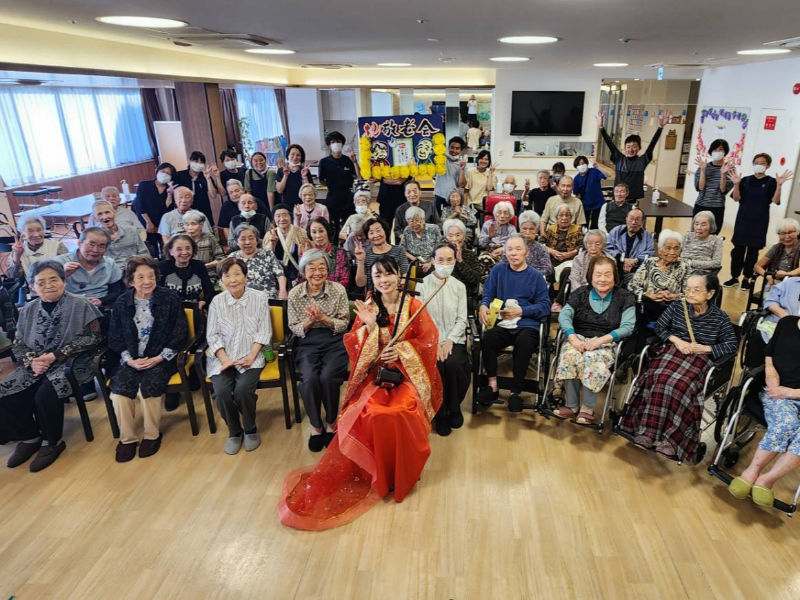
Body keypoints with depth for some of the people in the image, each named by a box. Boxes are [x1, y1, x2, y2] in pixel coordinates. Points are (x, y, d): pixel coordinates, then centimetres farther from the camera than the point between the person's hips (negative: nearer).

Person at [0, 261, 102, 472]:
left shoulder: (81, 305, -6)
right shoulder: (28, 310, 11)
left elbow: (92, 338, -12)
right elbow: (18, 344, 11)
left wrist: (55, 356, -17)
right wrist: (31, 361, -12)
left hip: (70, 364, -5)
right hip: (35, 367, 6)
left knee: (45, 395, -30)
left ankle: (52, 442, -3)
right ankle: (29, 438, 8)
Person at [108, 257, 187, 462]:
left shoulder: (170, 299, -3)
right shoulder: (121, 303, 6)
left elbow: (179, 334, -3)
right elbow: (115, 338, 9)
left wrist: (158, 359, -11)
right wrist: (130, 360, -8)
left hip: (161, 358, -3)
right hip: (132, 360, 3)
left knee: (148, 387, -27)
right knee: (119, 388, -22)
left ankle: (152, 435, -4)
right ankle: (127, 438, -3)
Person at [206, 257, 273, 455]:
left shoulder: (260, 298, 2)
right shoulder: (217, 301, 6)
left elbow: (264, 331, -1)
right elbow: (212, 335, 3)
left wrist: (251, 356, -13)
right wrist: (224, 359, -12)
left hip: (250, 356, -2)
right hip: (223, 358, 2)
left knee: (243, 390, -26)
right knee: (222, 392, -23)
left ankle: (251, 430, 2)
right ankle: (234, 432, 4)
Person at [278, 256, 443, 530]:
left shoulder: (414, 306, 2)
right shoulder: (366, 309, 5)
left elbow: (428, 341, 1)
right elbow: (360, 352, 0)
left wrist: (401, 350, -13)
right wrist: (370, 325, -16)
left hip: (408, 373, -1)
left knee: (401, 412, -31)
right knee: (371, 413, -29)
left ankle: (402, 474, -3)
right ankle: (379, 475, -4)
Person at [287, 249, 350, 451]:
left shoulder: (338, 290, -4)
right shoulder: (295, 294, -1)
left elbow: (344, 324, -2)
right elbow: (294, 328, 4)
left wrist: (324, 318, -18)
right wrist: (309, 321, -16)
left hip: (334, 340, -1)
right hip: (308, 342, 1)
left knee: (327, 377, -27)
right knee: (309, 378, -27)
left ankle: (331, 424, -1)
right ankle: (316, 426, -3)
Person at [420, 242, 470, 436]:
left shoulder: (459, 286, 9)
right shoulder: (422, 285, 1)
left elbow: (461, 319, 5)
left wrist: (449, 340, -12)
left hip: (453, 339, 2)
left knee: (453, 363, -28)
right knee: (436, 366, -29)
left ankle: (454, 407, 0)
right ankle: (441, 413, -3)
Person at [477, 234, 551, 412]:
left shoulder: (536, 276, 10)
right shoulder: (498, 270, 15)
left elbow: (544, 306, 3)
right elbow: (487, 295, 11)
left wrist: (521, 311, -10)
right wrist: (483, 306, -12)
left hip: (527, 325, -1)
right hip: (501, 324, 1)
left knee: (524, 341, -35)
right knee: (488, 337, -32)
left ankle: (516, 392, -18)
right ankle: (492, 385, -13)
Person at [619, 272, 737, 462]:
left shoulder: (720, 318, 4)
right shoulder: (677, 307, 11)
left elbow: (731, 346, 4)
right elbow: (659, 327, 15)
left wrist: (705, 348, -9)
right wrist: (676, 340, -3)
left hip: (700, 357, -2)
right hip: (673, 349, 2)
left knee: (679, 384, -35)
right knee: (658, 378, -32)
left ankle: (670, 438, -31)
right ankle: (647, 431, -30)